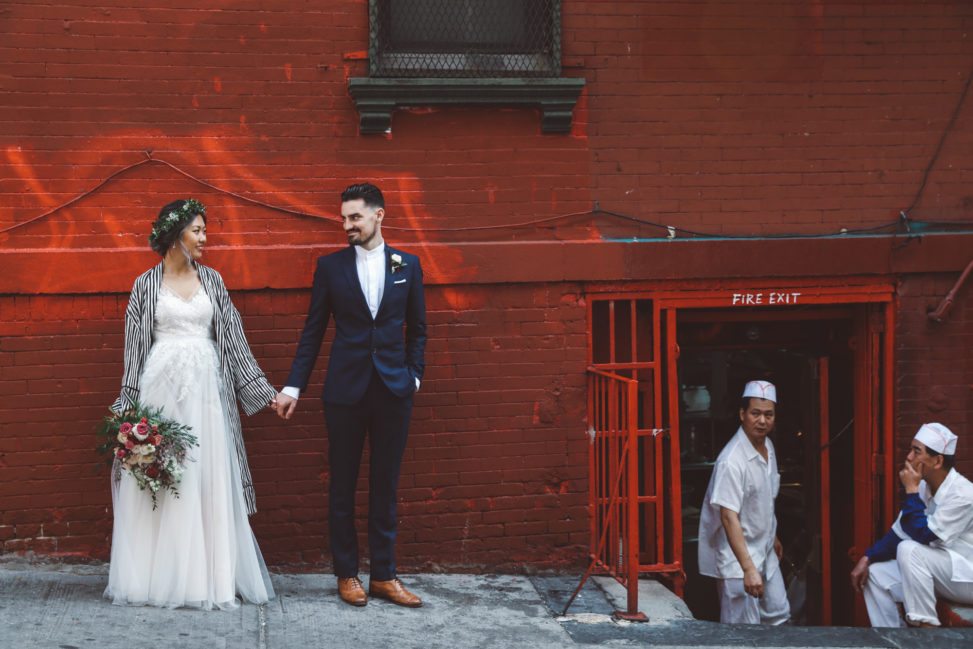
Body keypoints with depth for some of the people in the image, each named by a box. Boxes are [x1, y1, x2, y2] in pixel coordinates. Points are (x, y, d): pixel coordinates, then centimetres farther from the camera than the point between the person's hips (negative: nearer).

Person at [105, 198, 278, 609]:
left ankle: (209, 576, 7)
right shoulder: (146, 284, 3)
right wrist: (128, 404, 2)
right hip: (161, 386, -2)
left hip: (205, 387, 2)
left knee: (208, 480, 1)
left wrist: (263, 390, 4)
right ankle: (158, 576, 9)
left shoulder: (212, 281, 9)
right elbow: (135, 348, 5)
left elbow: (233, 340, 8)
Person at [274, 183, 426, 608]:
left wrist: (414, 375, 3)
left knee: (385, 487, 6)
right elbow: (313, 331, 3)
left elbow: (417, 328, 12)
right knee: (343, 486, 6)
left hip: (393, 391, 1)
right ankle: (347, 574, 16)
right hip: (345, 391, -1)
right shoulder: (330, 266, 2)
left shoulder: (407, 266, 6)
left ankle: (383, 575, 14)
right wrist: (293, 387, -1)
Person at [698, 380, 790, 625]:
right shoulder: (732, 461, -25)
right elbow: (729, 517, -29)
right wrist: (748, 569, -34)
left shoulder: (768, 447, 4)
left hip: (764, 553, 9)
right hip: (737, 556, -9)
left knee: (778, 615, 16)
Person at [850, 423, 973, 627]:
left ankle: (926, 627, -20)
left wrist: (911, 491, -22)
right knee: (876, 574, -1)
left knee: (909, 550, -27)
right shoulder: (924, 488, 1)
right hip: (939, 572, 8)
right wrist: (867, 558, -4)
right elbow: (899, 532, 8)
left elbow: (922, 535, -29)